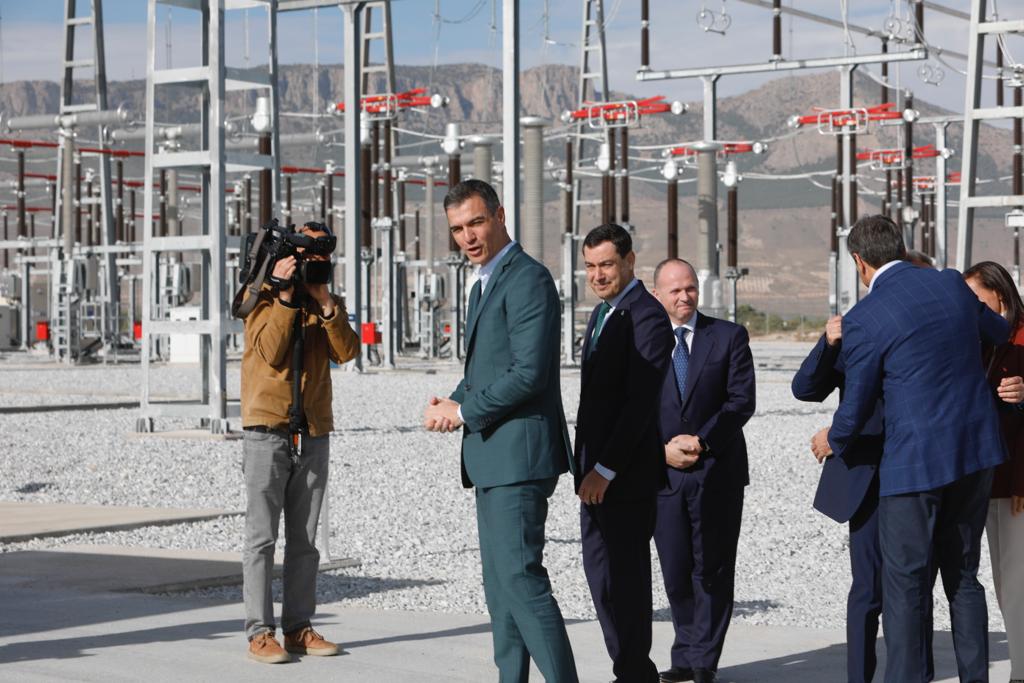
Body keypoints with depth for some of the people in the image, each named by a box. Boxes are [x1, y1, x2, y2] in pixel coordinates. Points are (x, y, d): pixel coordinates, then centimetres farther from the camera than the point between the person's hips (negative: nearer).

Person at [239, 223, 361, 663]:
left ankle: (298, 628, 12)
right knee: (262, 536, -4)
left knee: (304, 539, 8)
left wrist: (325, 301, -11)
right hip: (267, 430, -5)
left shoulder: (328, 304, 13)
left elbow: (347, 351, -4)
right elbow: (271, 351, -14)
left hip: (314, 432, 5)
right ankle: (260, 632, -3)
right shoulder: (264, 296, 0)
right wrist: (286, 294, -16)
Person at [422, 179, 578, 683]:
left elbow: (529, 373, -20)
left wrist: (465, 412, -11)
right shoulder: (484, 286, 20)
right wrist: (451, 403, 5)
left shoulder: (527, 279, -12)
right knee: (498, 582, 12)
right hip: (492, 457, 10)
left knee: (520, 575, -15)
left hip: (518, 454, -10)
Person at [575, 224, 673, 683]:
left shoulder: (646, 317, -14)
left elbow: (641, 402, -20)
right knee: (599, 570, 11)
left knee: (625, 575, -3)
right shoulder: (602, 314, 16)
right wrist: (587, 464, 13)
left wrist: (606, 468, -20)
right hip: (596, 469, 9)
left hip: (627, 472, -9)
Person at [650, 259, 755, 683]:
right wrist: (662, 449, -10)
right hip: (664, 472, 1)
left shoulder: (729, 337, 4)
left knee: (712, 569, 1)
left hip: (717, 470, -1)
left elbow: (741, 400, -3)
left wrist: (702, 440, -14)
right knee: (676, 572, 5)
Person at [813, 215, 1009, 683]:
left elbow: (856, 406, -4)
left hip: (915, 461, -6)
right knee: (963, 576, 17)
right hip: (976, 451, 6)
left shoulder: (864, 320, -12)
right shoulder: (952, 285, 4)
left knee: (905, 586, 2)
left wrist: (833, 441, 18)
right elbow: (999, 332, 23)